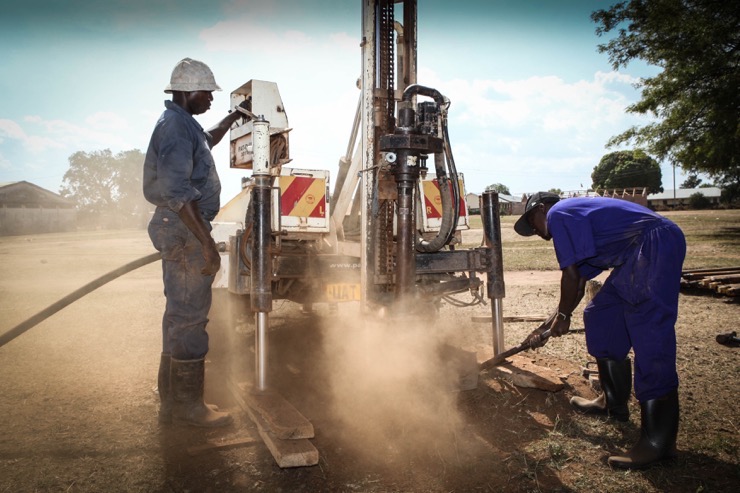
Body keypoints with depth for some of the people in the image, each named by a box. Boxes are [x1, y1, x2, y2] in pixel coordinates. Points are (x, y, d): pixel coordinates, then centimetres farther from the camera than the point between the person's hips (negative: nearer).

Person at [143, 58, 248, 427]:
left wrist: (233, 117, 35)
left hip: (179, 229, 11)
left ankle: (171, 399, 25)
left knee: (180, 313, 15)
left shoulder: (182, 123, 18)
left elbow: (207, 140, 43)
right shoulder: (175, 126, -14)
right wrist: (207, 243, -26)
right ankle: (188, 404, 7)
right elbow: (177, 191, -24)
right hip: (184, 230, -11)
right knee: (190, 316, -4)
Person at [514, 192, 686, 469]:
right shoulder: (576, 220, 26)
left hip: (655, 246, -11)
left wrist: (562, 317, 7)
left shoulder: (557, 213, -1)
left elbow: (570, 274, -6)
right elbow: (578, 284, 27)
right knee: (600, 316, 16)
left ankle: (658, 443, -8)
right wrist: (545, 328, 30)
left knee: (650, 341, -12)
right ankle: (613, 403, 27)